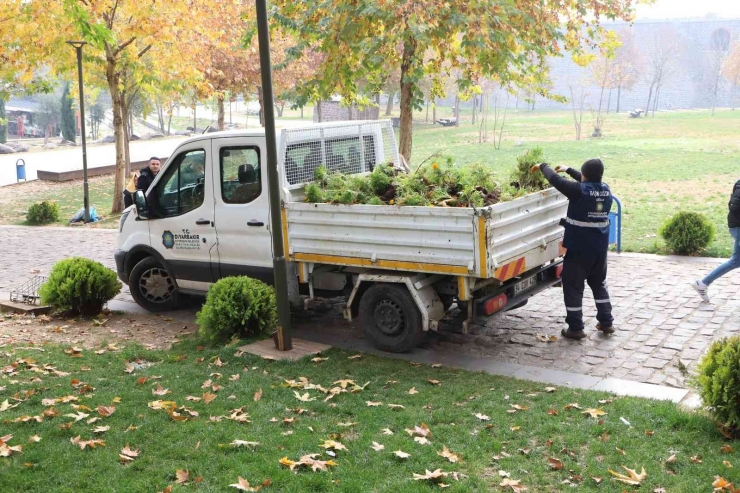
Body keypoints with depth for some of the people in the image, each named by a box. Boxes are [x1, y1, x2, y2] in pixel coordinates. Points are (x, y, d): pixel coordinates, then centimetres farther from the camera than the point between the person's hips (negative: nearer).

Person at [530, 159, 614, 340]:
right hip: (600, 247, 7)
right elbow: (590, 182, 22)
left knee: (573, 285, 4)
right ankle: (606, 322, 26)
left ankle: (576, 328, 7)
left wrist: (542, 166, 10)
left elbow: (555, 179, -9)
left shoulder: (579, 190, -19)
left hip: (579, 247, -6)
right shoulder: (605, 189, 0)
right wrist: (568, 170, 28)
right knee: (599, 283, 22)